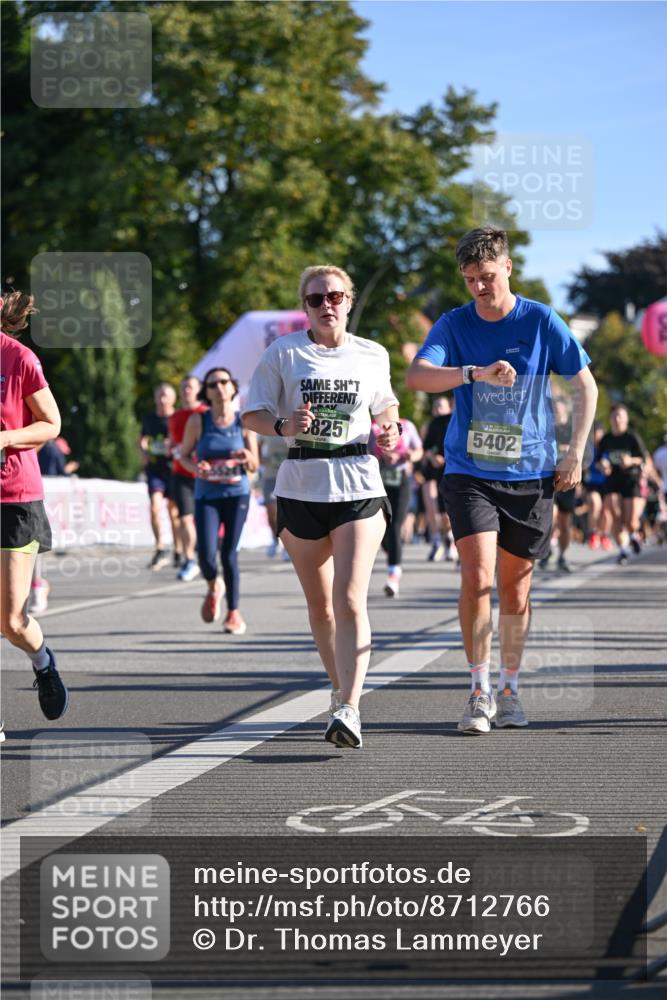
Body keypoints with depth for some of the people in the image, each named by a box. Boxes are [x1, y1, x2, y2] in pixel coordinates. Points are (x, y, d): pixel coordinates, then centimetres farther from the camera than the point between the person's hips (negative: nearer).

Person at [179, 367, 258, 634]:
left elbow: (255, 466, 5)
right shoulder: (198, 421, -2)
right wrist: (196, 468, -14)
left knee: (229, 553, -3)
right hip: (206, 495, 0)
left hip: (237, 493, 0)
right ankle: (213, 588, 23)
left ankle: (233, 612, 12)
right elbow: (184, 455, 7)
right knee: (206, 554, -12)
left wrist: (247, 458, -18)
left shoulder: (244, 422, 0)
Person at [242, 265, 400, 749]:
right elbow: (252, 413, 2)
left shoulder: (373, 356, 7)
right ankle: (342, 690, 31)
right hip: (301, 488, 1)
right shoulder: (283, 353, 2)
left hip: (359, 487, -1)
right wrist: (284, 425, -18)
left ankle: (348, 710, -22)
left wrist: (389, 430, 2)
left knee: (350, 601, -15)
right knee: (319, 605, 11)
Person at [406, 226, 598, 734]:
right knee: (477, 577, -15)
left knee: (515, 583, 8)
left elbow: (586, 384, 6)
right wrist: (477, 373, -33)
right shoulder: (455, 325, -2)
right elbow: (416, 376, -19)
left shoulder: (541, 321, -2)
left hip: (531, 475, 1)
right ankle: (480, 690, -3)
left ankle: (510, 690, 24)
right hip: (469, 473, -1)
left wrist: (576, 451, 0)